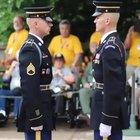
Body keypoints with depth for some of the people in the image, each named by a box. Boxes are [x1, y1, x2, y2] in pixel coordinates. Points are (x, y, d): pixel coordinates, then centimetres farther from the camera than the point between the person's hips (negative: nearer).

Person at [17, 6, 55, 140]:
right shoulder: (30, 49, -18)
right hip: (35, 109, -10)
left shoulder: (38, 45, 14)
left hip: (43, 108, 10)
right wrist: (35, 120, -23)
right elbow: (29, 88, -23)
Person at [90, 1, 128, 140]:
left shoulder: (110, 47, -20)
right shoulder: (112, 42, 11)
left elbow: (113, 87, -23)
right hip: (114, 108, 10)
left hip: (109, 109, -10)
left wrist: (106, 121, -22)